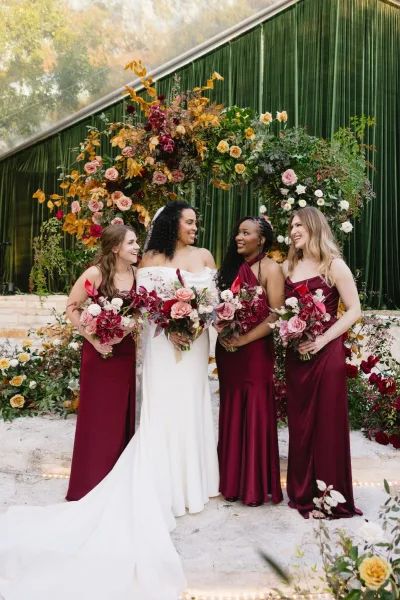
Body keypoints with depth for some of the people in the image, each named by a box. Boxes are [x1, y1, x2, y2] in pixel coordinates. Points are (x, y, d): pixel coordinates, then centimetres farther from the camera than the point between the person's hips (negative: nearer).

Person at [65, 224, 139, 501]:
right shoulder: (95, 273, -14)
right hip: (99, 351, -5)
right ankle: (91, 484, 18)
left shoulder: (136, 273, 0)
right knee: (97, 416, 4)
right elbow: (72, 307, -8)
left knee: (122, 415, 12)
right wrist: (92, 338, -15)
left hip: (126, 350, 5)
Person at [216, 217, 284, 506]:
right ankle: (232, 481, 23)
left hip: (256, 351, -6)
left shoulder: (271, 269, -6)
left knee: (256, 414, 0)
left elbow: (276, 316, -13)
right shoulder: (231, 266, 14)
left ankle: (256, 485, 11)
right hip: (227, 350, 6)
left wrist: (244, 339, -19)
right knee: (231, 413, 11)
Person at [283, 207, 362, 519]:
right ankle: (304, 492, 23)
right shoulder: (289, 266, 11)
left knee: (327, 422, 1)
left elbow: (354, 310, -9)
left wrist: (323, 339, -17)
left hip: (326, 352, -5)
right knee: (300, 423, 10)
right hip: (296, 353, 5)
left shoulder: (334, 265, -5)